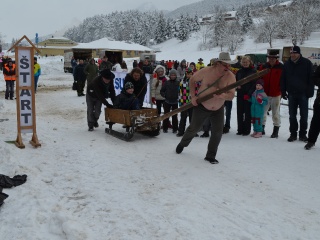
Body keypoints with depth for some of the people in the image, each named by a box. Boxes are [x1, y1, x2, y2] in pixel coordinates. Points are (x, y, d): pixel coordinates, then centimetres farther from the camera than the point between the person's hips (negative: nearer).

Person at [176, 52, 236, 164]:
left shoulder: (230, 76, -16)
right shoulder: (206, 71, -18)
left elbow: (231, 95, -20)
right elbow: (192, 80, -2)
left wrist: (223, 96, -43)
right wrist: (193, 96, -9)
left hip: (218, 109, 2)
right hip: (201, 106, -1)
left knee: (218, 132, -8)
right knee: (193, 128, 12)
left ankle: (210, 156, 10)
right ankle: (182, 144, 41)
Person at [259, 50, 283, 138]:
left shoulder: (281, 67, -4)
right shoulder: (263, 67, 5)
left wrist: (282, 91, -9)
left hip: (276, 95, -3)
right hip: (265, 94, 3)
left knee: (276, 113, 5)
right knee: (262, 112, 9)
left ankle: (276, 131, 13)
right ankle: (261, 129, 21)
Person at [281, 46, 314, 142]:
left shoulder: (307, 63, -4)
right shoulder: (287, 64, 5)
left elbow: (311, 78, -4)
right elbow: (283, 79, 8)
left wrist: (310, 92, -9)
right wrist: (283, 92, 3)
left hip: (303, 94, -3)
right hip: (291, 94, 3)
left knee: (304, 116, 4)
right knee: (292, 116, 7)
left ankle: (302, 134, 13)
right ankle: (293, 134, 16)